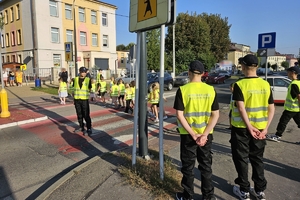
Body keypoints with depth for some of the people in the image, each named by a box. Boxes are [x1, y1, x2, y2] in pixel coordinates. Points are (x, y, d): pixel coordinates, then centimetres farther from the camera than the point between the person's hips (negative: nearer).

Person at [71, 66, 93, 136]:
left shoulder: (88, 80, -1)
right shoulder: (75, 79, 7)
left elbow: (90, 89, 3)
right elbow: (73, 89, 12)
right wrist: (74, 99, 9)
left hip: (85, 100, -3)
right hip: (77, 100, 4)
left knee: (86, 115, -4)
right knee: (79, 115, 14)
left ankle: (89, 129, 3)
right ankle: (81, 127, 29)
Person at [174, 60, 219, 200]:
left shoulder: (183, 90, -12)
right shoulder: (211, 90, -3)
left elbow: (179, 115, -16)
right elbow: (215, 115, -6)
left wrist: (193, 135, -13)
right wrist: (204, 134, -9)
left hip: (188, 135, -2)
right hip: (206, 135, 3)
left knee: (188, 166, 12)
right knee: (206, 165, 17)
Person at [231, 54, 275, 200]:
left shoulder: (239, 84, -14)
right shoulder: (265, 84, 1)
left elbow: (241, 108, -21)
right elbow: (271, 109, 0)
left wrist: (249, 127, -16)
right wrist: (265, 128, 0)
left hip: (241, 128, -5)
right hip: (259, 128, 5)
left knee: (241, 159, 10)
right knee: (257, 158, 18)